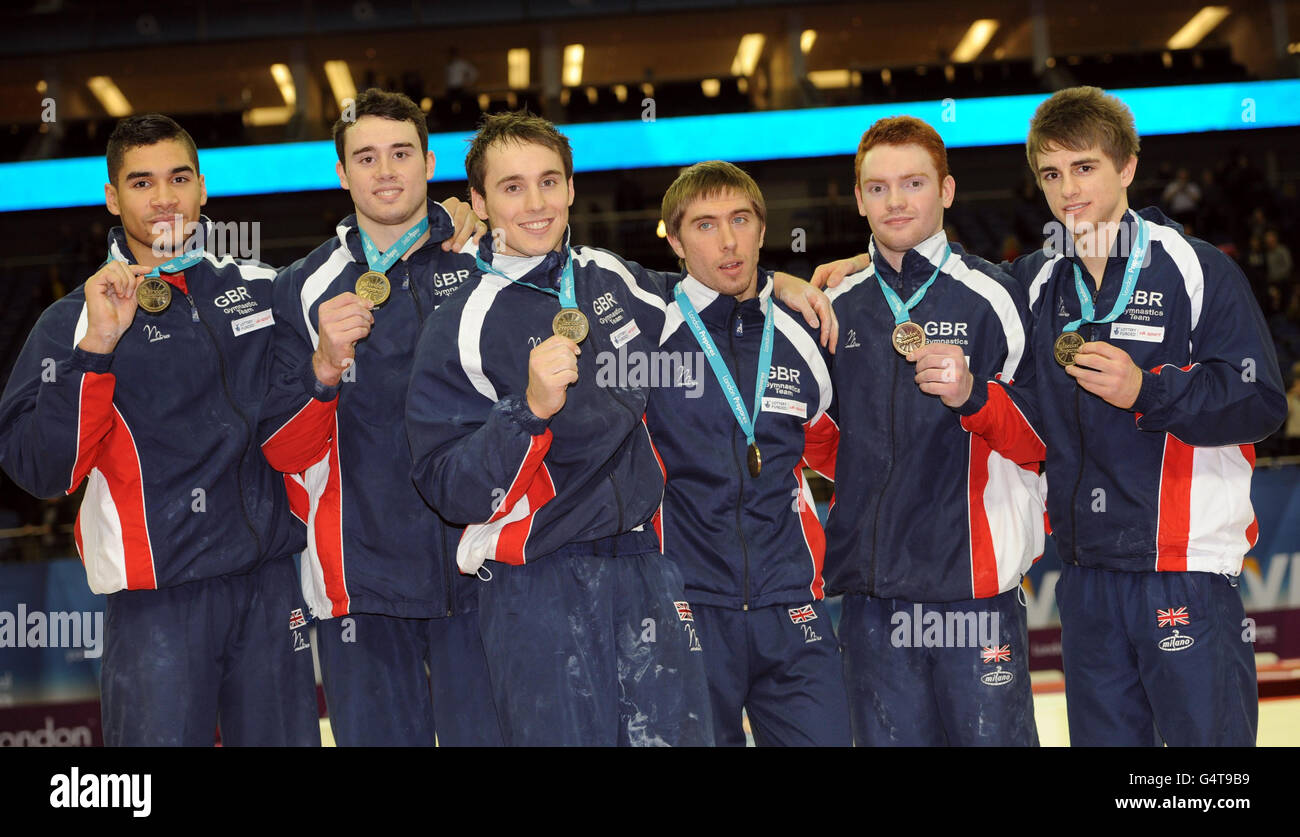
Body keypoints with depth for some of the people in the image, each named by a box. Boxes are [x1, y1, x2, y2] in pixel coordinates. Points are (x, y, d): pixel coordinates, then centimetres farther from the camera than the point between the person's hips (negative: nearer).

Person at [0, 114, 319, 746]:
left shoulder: (263, 289, 10)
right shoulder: (74, 320, 0)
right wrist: (96, 348, -19)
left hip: (269, 578, 4)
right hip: (156, 598, -3)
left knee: (284, 734, 9)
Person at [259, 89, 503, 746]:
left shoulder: (484, 265, 5)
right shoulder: (305, 289, 6)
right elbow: (283, 453, -1)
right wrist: (326, 367, -16)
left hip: (477, 567, 0)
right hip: (364, 577, 0)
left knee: (485, 733, 1)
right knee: (379, 734, 6)